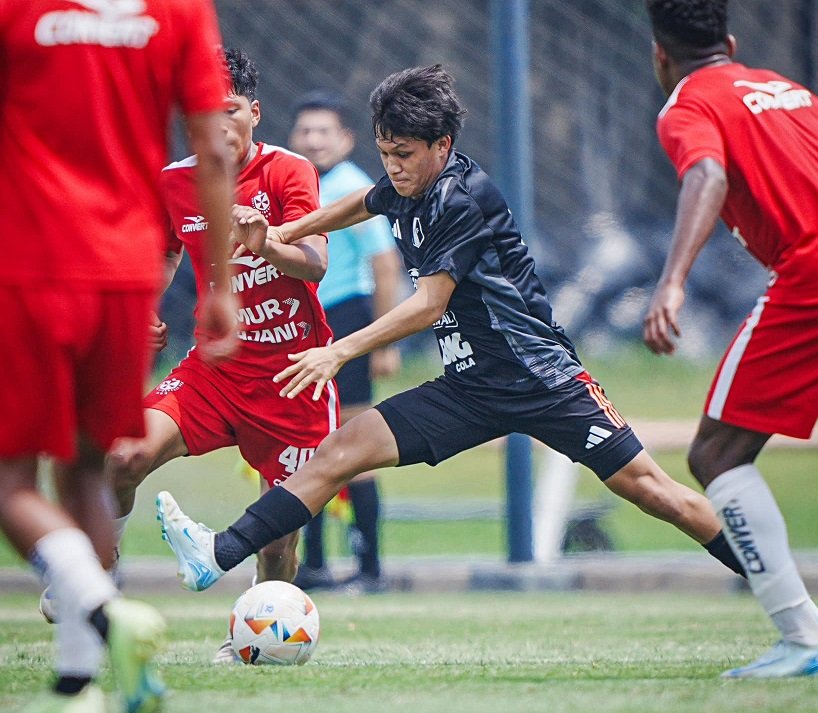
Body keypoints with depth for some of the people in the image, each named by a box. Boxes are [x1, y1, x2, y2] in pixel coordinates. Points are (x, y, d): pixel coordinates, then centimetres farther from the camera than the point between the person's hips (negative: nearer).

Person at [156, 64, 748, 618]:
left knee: (645, 486, -7)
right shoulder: (405, 188, 5)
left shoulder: (465, 195, -18)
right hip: (469, 388, 7)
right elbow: (363, 205, 31)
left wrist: (341, 352, -25)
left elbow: (429, 305, -21)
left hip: (542, 378, -7)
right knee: (342, 448, -7)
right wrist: (279, 234, 23)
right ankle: (221, 553, -13)